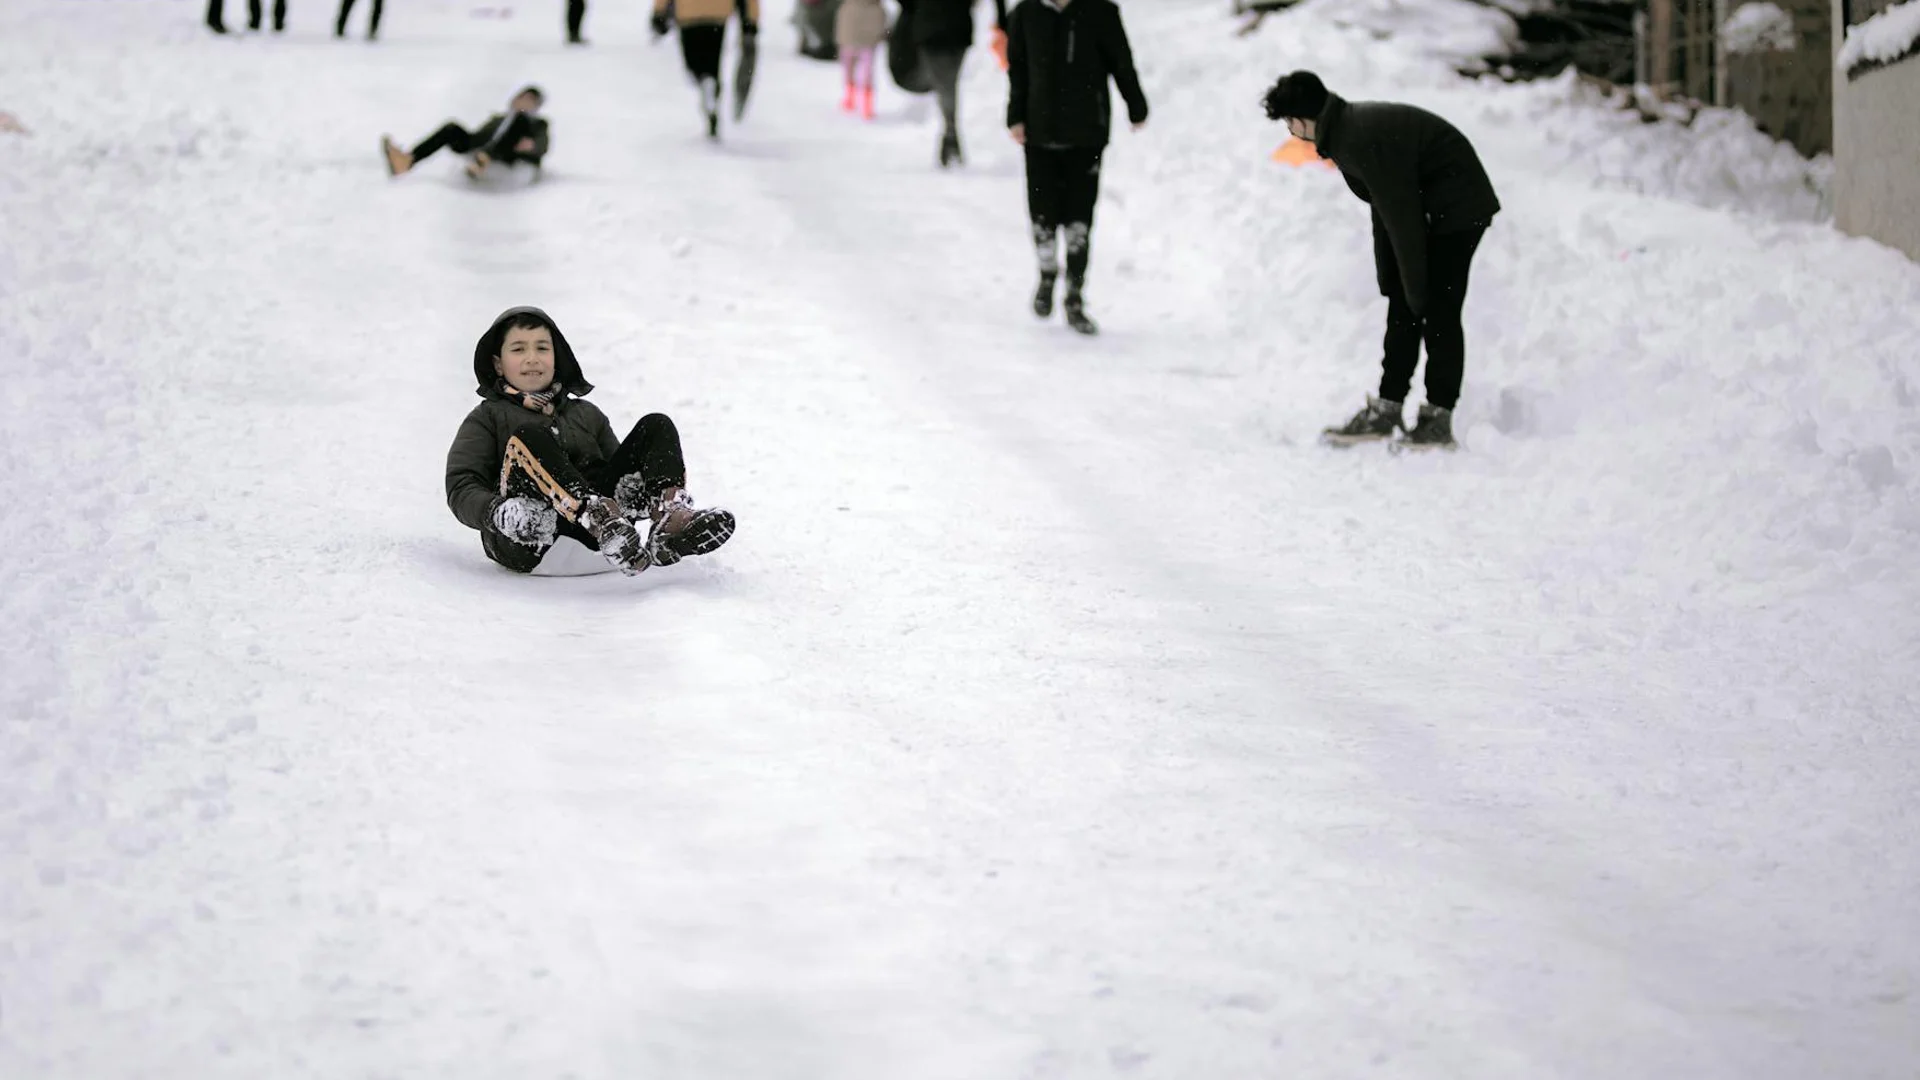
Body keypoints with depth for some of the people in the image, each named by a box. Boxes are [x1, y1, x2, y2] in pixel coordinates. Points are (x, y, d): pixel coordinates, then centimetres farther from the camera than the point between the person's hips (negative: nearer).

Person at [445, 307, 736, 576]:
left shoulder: (587, 414, 33)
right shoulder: (486, 419, 21)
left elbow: (621, 466, 25)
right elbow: (461, 489, 6)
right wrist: (496, 512, -17)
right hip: (527, 540, -4)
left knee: (656, 426, -4)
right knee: (529, 436, -27)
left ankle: (669, 515, -36)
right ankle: (605, 523, -50)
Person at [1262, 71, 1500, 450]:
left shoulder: (1366, 140, -28)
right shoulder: (1346, 130, 3)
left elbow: (1400, 216, -25)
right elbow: (1386, 209, 9)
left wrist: (1415, 287, -19)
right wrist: (1388, 279, 8)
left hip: (1457, 212, -10)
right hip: (1427, 210, 10)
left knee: (1436, 312, -10)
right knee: (1402, 310, 7)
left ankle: (1438, 419, -5)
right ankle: (1386, 409, 9)